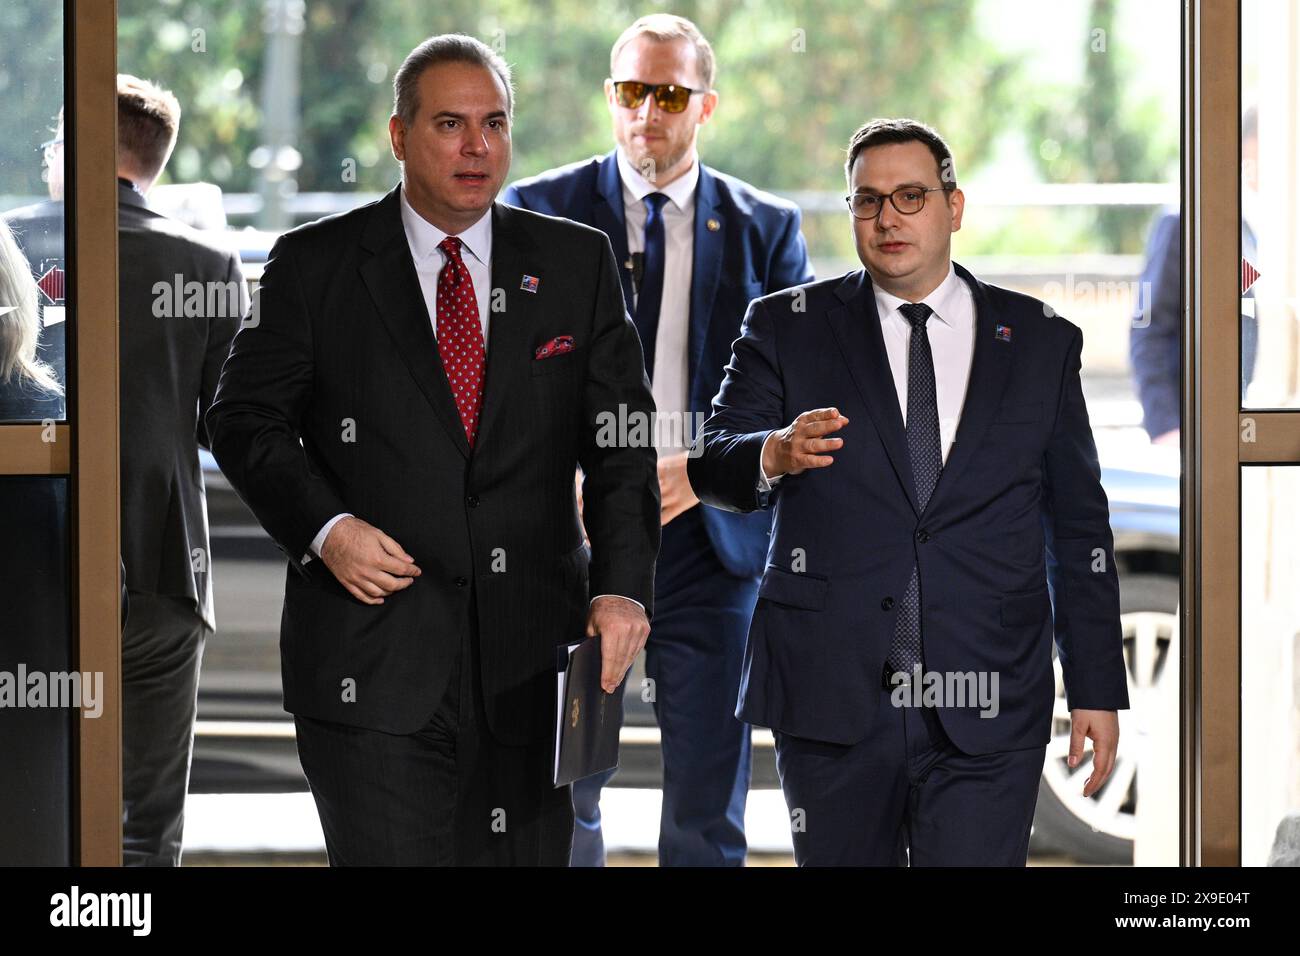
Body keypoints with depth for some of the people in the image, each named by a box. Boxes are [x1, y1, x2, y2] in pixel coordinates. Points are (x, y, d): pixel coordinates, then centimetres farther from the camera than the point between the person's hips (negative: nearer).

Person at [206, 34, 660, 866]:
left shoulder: (577, 263, 9)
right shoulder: (314, 265, 4)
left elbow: (622, 443, 6)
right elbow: (246, 419, 6)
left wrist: (624, 586, -8)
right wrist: (323, 527, -11)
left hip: (531, 667, 3)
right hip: (373, 657, -2)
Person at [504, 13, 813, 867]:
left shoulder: (767, 228, 6)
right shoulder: (541, 210, 4)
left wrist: (703, 471, -13)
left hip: (710, 535, 1)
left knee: (709, 813, 4)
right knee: (558, 799, 3)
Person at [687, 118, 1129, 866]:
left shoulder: (1041, 341, 10)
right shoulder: (788, 328, 8)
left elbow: (1079, 527, 11)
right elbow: (712, 466, -2)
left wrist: (1097, 690, 7)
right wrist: (774, 456, -25)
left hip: (987, 713, 0)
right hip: (833, 699, 0)